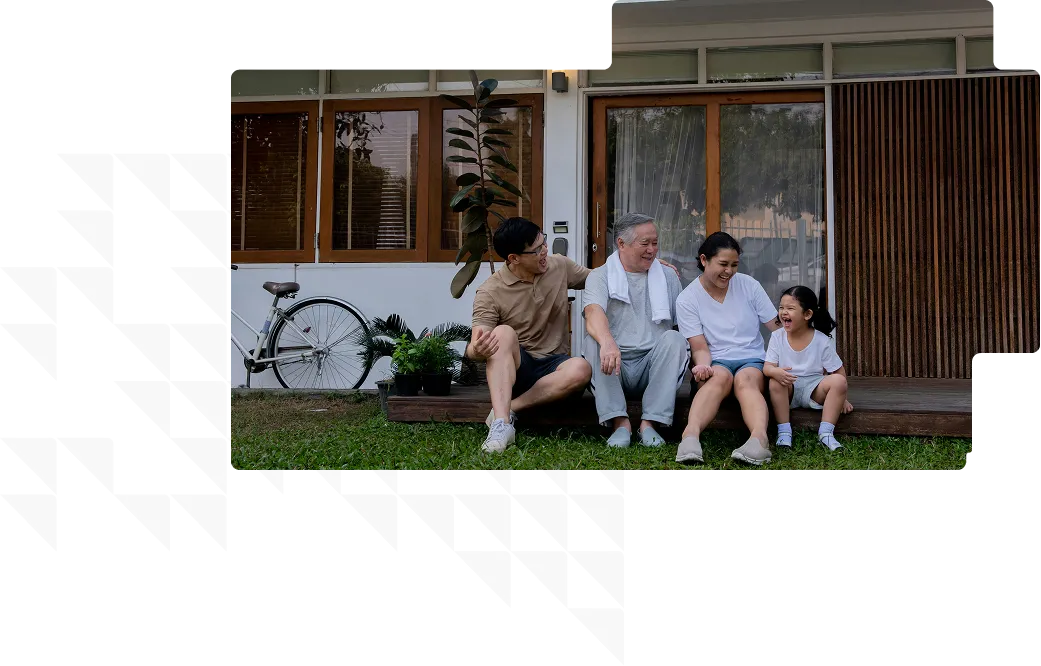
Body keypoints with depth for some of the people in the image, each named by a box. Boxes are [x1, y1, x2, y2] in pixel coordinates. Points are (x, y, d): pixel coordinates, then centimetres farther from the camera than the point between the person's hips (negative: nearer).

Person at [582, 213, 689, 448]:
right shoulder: (600, 277, 6)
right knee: (595, 340, -28)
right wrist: (608, 343, -39)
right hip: (614, 367, -1)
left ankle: (649, 423, -27)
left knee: (673, 338, -25)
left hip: (653, 366, 2)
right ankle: (620, 422, -31)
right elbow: (593, 313, -17)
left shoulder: (668, 278, 18)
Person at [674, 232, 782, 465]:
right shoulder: (687, 299, 1)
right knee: (720, 376, -36)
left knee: (746, 380, -34)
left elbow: (777, 329, 6)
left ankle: (759, 438, -61)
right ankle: (691, 435, -60)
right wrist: (703, 366, -28)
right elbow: (699, 346, -6)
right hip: (716, 362, -1)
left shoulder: (748, 285, 5)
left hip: (753, 360, 1)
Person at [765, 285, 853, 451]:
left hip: (813, 389, 0)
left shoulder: (821, 340, -8)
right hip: (788, 390, 0)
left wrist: (840, 398, -7)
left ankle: (826, 432, -20)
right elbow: (767, 367, -11)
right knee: (775, 381, -31)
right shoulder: (777, 336, -5)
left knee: (838, 381, -26)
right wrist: (775, 372, -35)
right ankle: (784, 431, -22)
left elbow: (839, 371, -1)